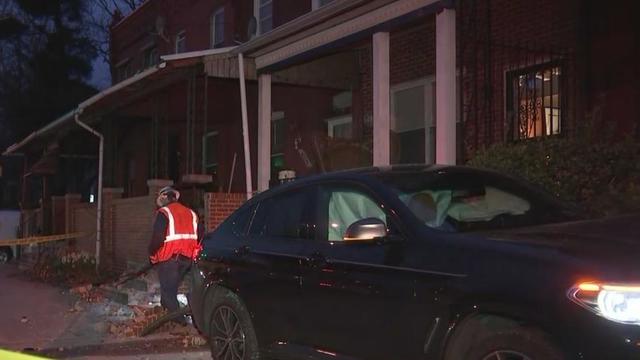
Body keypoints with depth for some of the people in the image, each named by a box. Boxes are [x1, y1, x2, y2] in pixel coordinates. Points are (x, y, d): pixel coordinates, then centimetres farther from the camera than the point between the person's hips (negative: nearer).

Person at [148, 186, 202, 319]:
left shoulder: (164, 212, -5)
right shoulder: (190, 213, 16)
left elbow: (158, 237, -14)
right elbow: (199, 238, 16)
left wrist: (152, 254, 1)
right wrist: (192, 254, 23)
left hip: (169, 258, -7)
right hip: (187, 258, 7)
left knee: (168, 291, -2)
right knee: (172, 288, 17)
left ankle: (178, 321, -9)